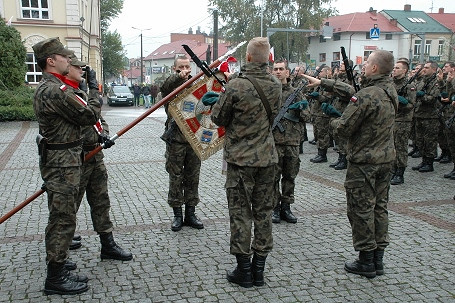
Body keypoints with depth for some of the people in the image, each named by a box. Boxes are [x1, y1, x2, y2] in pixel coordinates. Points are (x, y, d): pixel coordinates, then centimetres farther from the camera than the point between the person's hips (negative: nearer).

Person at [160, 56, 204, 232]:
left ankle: (190, 214, 21)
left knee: (193, 178, 9)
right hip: (175, 139, -3)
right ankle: (177, 215, 16)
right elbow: (165, 86, -24)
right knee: (176, 178, 5)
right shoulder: (170, 86, 0)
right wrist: (179, 76, -42)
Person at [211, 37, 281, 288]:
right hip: (267, 157, 5)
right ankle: (259, 269, 20)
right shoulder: (276, 85, 1)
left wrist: (218, 101, 13)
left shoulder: (236, 86, -17)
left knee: (240, 213, 6)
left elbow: (218, 118, -6)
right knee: (263, 211, 12)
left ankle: (244, 270, 13)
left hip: (240, 158, -5)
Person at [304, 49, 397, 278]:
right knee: (379, 207, 15)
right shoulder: (390, 90, 5)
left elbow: (344, 129, -20)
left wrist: (333, 118, 2)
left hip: (364, 161, -8)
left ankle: (366, 262, 12)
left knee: (361, 210, 3)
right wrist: (322, 83, 17)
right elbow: (351, 91, 14)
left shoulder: (366, 96, -23)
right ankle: (378, 259, 24)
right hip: (386, 157, 8)